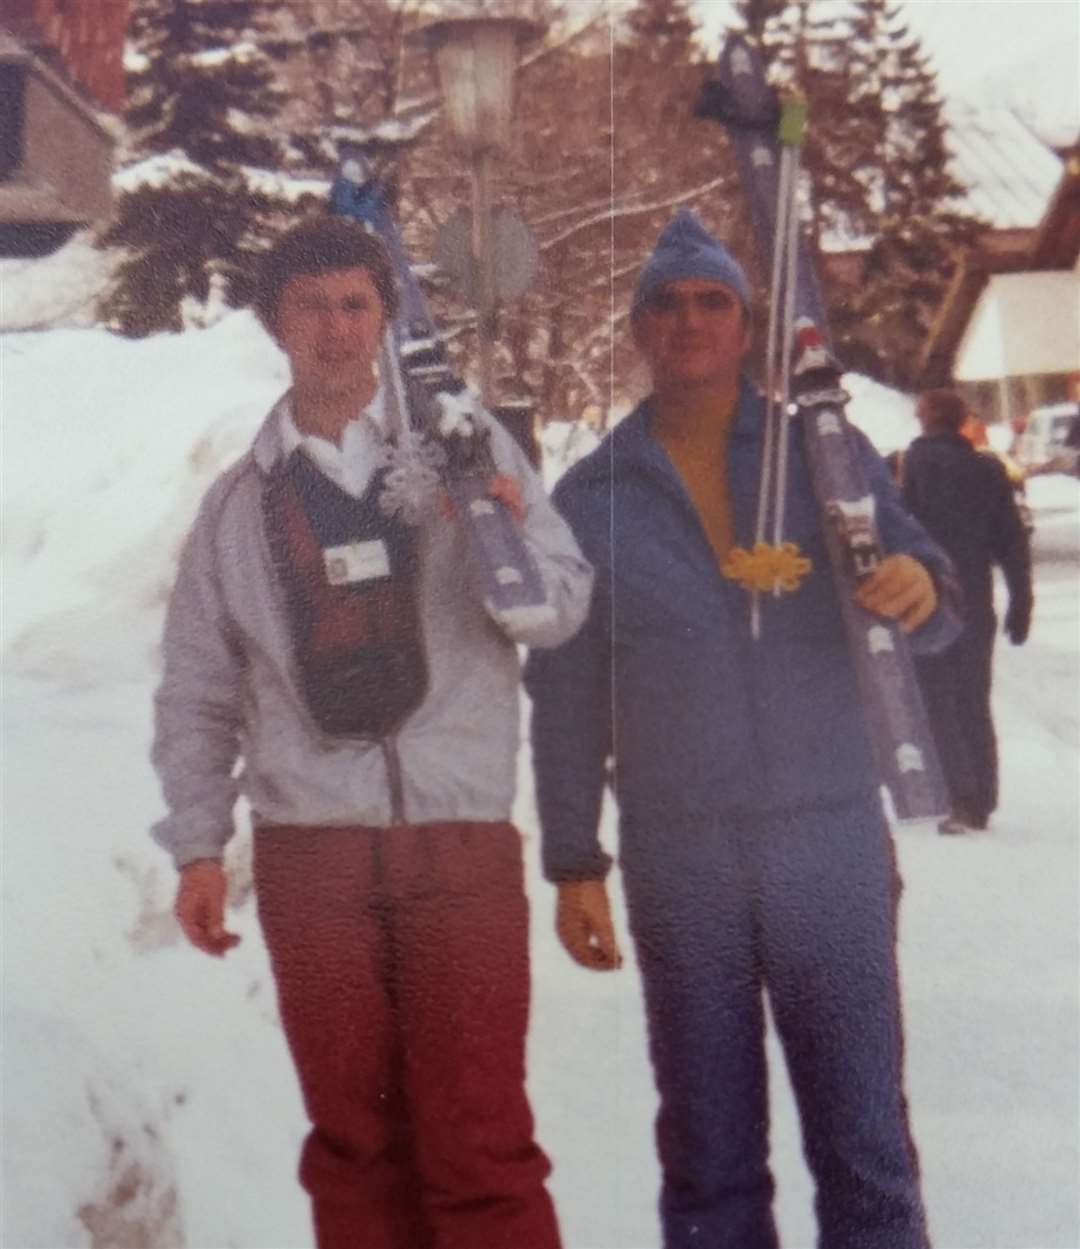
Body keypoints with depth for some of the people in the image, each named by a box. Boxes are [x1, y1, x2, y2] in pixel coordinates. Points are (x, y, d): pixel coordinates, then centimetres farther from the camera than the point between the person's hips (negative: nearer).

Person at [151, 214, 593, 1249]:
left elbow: (559, 613, 0)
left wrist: (506, 531, -19)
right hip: (308, 851, 2)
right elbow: (198, 690, 14)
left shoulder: (466, 445, 5)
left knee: (479, 1136, -4)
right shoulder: (240, 501, 11)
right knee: (352, 1135, 9)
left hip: (462, 840, -2)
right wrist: (198, 845, 8)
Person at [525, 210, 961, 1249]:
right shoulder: (591, 496, 6)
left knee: (864, 1142, 1)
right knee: (708, 1155, 9)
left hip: (833, 849, -1)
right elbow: (566, 697, 8)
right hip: (678, 866, 1)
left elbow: (919, 616, 0)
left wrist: (918, 586, -24)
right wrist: (573, 863, 5)